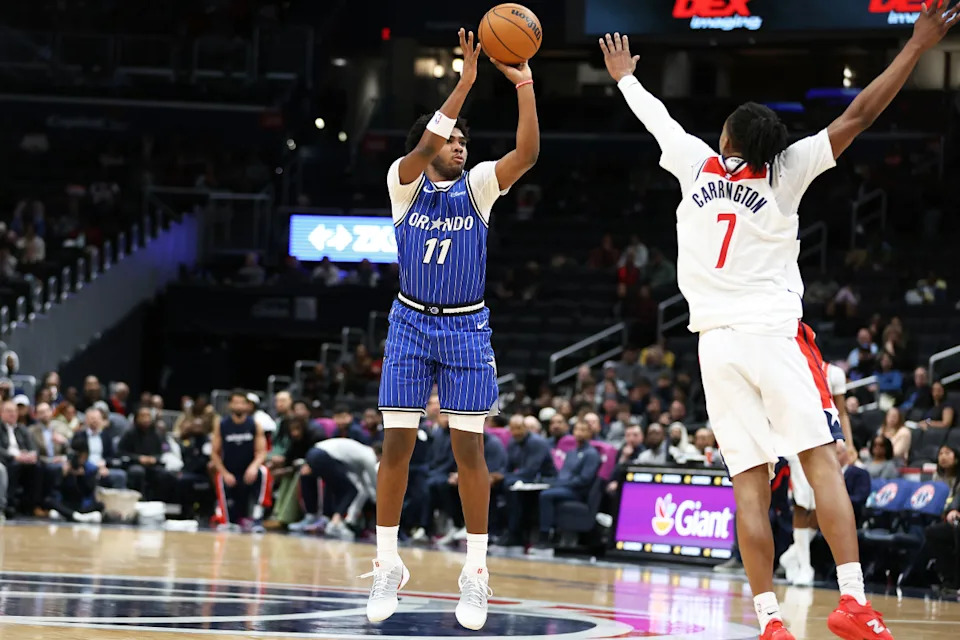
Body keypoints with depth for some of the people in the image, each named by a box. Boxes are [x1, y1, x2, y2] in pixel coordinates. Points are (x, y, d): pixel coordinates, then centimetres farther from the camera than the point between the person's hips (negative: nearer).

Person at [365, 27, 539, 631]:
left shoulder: (478, 185, 1)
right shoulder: (405, 181, -2)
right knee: (397, 445, -2)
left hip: (466, 329, 0)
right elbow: (424, 148, -24)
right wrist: (465, 84, -31)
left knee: (469, 447, -4)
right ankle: (389, 567, 8)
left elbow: (528, 153, -15)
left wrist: (525, 85, -24)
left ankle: (476, 573, 3)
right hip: (412, 324, 0)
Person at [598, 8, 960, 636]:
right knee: (822, 460, -7)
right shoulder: (785, 173, -1)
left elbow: (656, 116, 26)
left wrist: (625, 76, 45)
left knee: (750, 482, -1)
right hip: (775, 335, -3)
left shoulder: (698, 165, 7)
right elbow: (857, 116, -5)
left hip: (717, 343, 3)